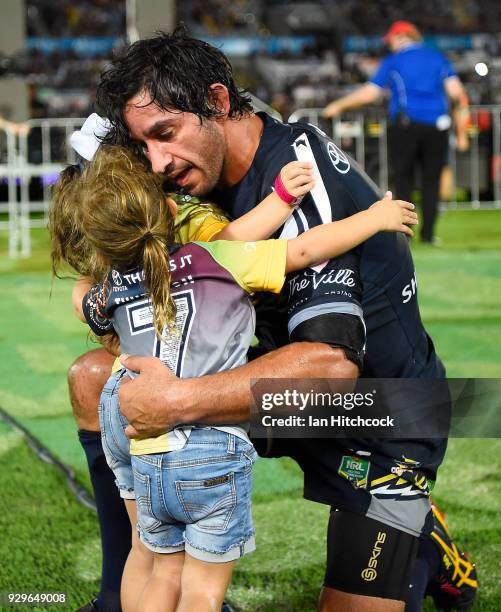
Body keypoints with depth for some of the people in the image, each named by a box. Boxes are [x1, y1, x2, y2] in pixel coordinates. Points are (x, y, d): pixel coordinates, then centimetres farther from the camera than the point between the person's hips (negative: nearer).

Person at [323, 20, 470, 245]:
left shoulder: (392, 62, 5)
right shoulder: (438, 58, 12)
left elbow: (370, 93, -1)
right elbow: (456, 93, 2)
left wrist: (338, 106, 12)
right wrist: (461, 133, 5)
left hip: (404, 126, -2)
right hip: (436, 127, 2)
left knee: (403, 178, 7)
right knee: (431, 180, 8)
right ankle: (428, 233, 5)